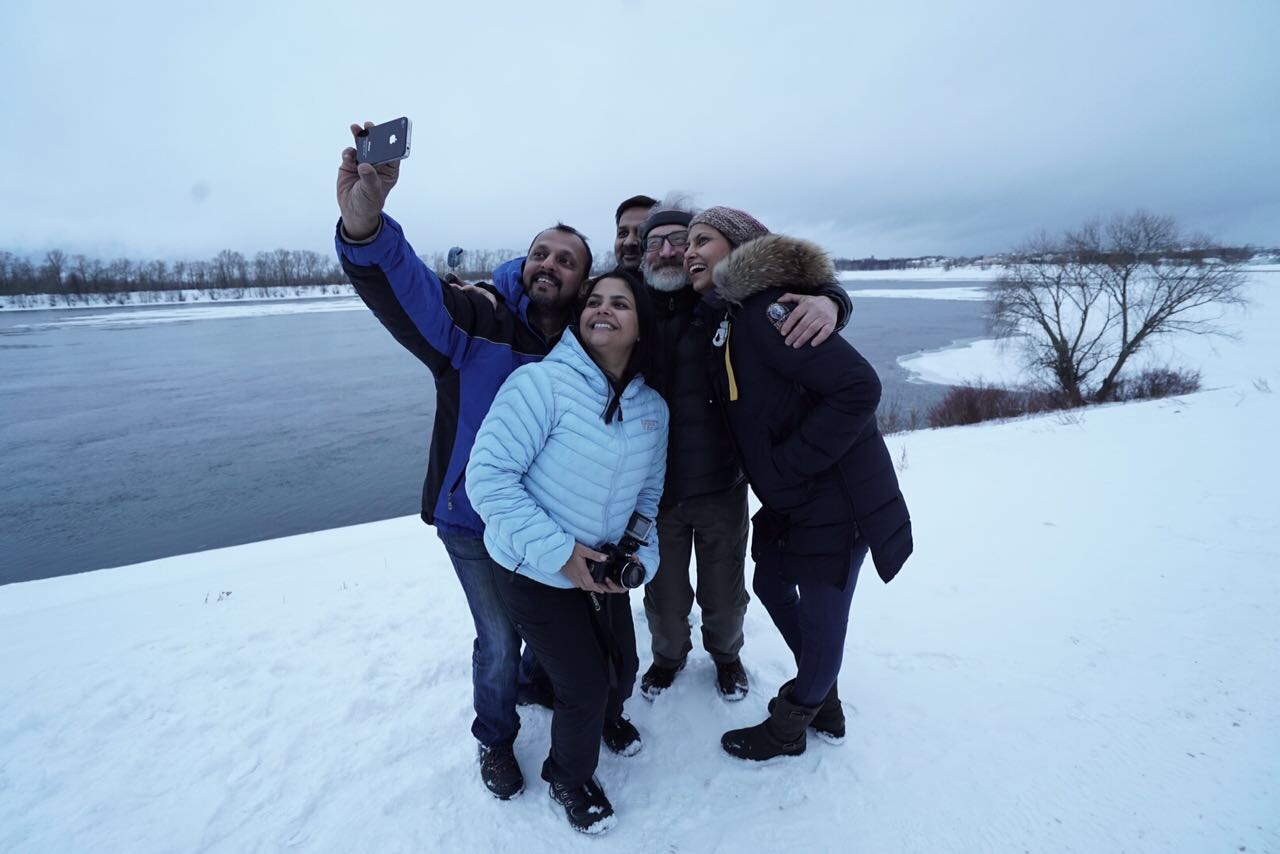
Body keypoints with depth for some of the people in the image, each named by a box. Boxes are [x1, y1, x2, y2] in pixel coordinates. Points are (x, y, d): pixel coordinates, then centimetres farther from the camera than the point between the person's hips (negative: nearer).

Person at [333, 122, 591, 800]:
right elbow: (404, 289, -38)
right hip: (475, 524, -4)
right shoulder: (479, 321, -19)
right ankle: (494, 738, 39)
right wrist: (364, 225, -57)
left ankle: (537, 677, 58)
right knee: (498, 639, 8)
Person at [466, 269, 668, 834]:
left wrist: (641, 552, -8)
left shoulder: (653, 407, -4)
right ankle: (568, 776, 36)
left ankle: (607, 717, 56)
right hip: (534, 573, -5)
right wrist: (558, 552, -26)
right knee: (585, 686, 1)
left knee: (623, 669, 17)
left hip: (604, 570, 6)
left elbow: (650, 493, 7)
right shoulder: (541, 382, -25)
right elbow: (488, 477, -26)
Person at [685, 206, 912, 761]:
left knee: (821, 615, 9)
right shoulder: (730, 315, 8)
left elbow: (858, 387, -28)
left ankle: (788, 727, 34)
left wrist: (786, 465, -23)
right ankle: (823, 702, 45)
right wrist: (774, 472, 4)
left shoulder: (765, 308, -21)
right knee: (771, 584, 23)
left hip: (835, 496, -10)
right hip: (790, 498, 10)